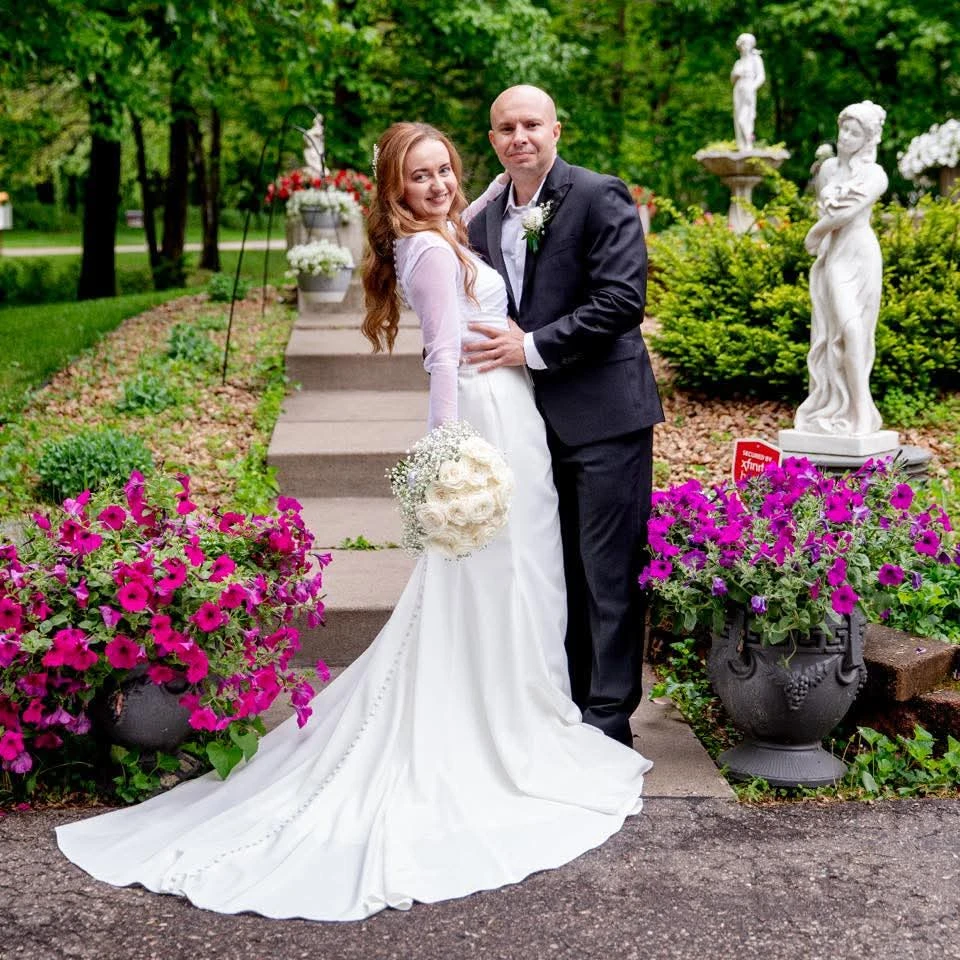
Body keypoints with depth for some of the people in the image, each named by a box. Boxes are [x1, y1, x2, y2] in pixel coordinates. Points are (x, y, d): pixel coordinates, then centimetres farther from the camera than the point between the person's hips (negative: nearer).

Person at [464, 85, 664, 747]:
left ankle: (609, 718, 9)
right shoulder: (486, 222, 13)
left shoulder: (600, 197, -6)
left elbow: (622, 300, -16)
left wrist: (533, 348, -17)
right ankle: (565, 707, 24)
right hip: (535, 421, 7)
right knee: (558, 571, 13)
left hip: (603, 415, -6)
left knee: (608, 572, -1)